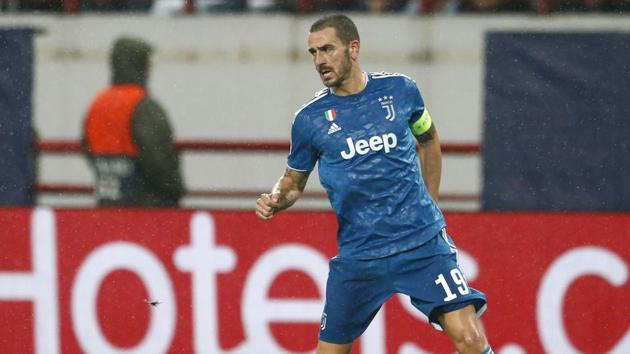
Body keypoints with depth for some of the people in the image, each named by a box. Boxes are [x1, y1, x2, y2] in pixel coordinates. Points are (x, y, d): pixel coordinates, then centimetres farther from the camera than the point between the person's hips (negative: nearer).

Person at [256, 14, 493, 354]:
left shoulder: (400, 90, 1)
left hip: (423, 240, -1)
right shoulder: (309, 119, 0)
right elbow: (294, 180, 14)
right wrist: (275, 200, -8)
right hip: (358, 255, 1)